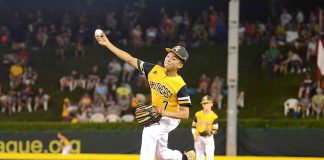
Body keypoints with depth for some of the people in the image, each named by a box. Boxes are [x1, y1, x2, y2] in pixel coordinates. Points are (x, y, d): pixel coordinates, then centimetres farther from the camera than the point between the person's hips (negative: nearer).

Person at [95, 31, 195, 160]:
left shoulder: (180, 86, -25)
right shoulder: (154, 70, -12)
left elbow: (185, 114, -24)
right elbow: (131, 60, -10)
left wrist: (163, 112, -37)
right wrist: (107, 44, -16)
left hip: (170, 119, -7)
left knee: (149, 133, -34)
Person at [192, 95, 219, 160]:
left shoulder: (214, 116, -7)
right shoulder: (198, 114, 0)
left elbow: (215, 129, -7)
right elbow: (194, 126, 6)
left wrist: (212, 132, -27)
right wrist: (194, 135, -6)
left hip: (209, 138, -3)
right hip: (199, 138, 3)